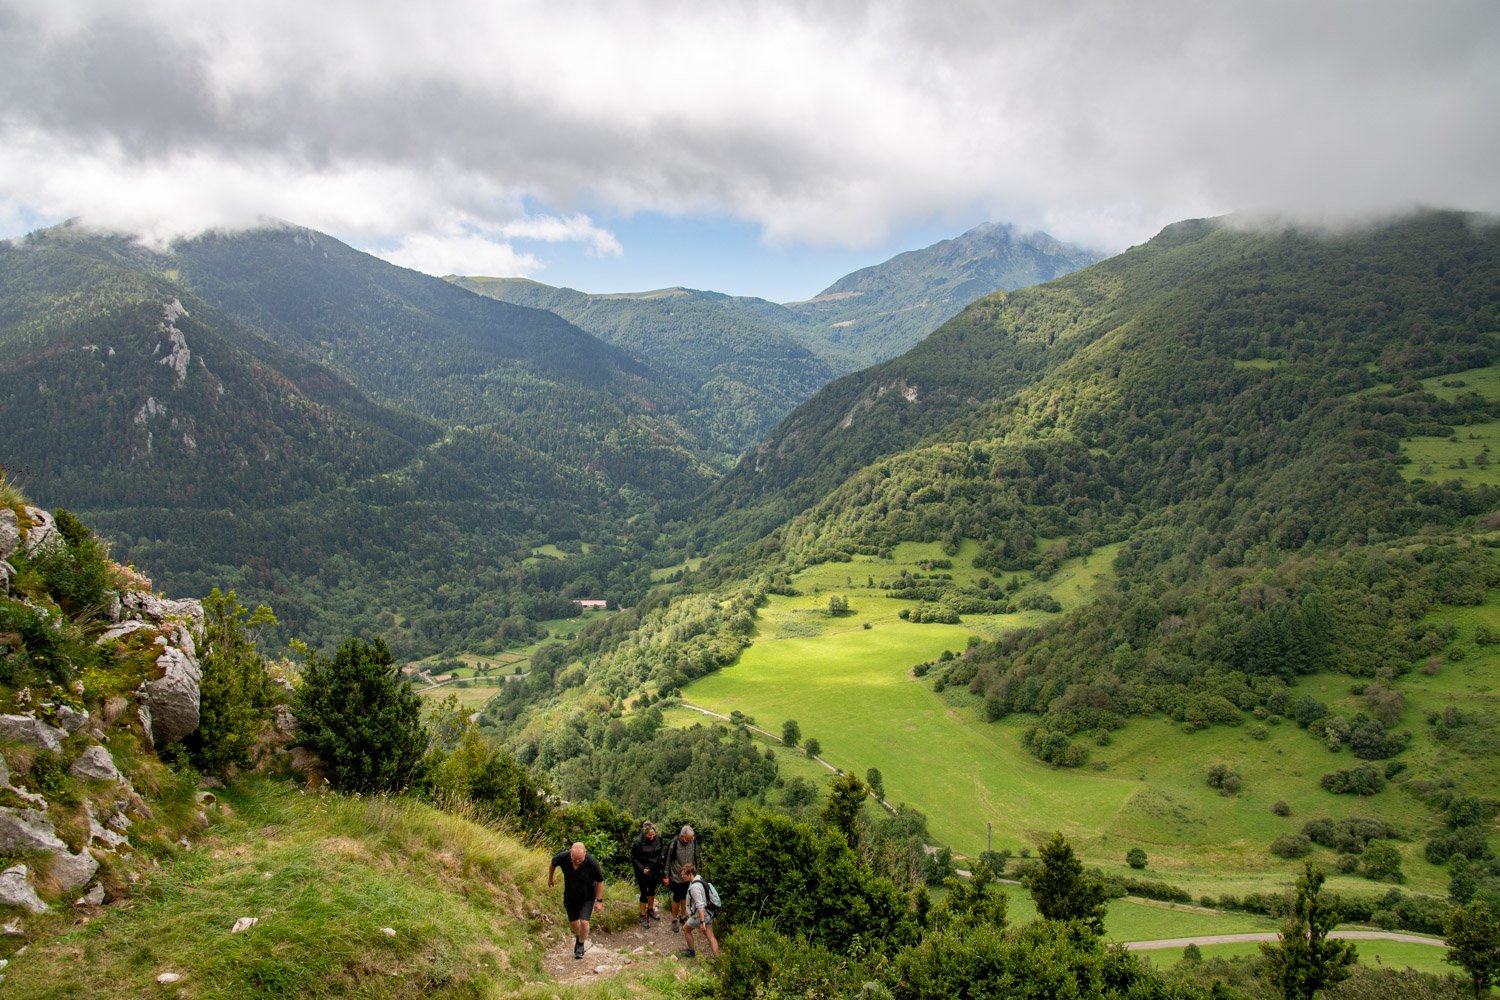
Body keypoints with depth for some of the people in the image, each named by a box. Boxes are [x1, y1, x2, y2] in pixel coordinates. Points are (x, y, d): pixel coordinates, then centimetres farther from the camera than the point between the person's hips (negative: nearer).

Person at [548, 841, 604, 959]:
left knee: (584, 922, -10)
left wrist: (599, 900, -14)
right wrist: (550, 878, 14)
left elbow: (600, 881, -17)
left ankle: (581, 945, 17)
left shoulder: (591, 862, -32)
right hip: (570, 895, 3)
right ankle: (578, 939, 46)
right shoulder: (563, 857, -27)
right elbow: (553, 863, -1)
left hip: (587, 897, -3)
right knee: (573, 920, 15)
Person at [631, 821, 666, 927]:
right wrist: (642, 868, -20)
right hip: (643, 872, -5)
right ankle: (643, 916, 16)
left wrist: (661, 867, 1)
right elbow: (633, 858, -12)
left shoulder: (658, 839, -10)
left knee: (652, 890, 21)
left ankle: (650, 910, 42)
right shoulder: (639, 842, -21)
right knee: (644, 893, 2)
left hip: (655, 870, 5)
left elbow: (662, 851, 7)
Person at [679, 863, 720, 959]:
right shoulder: (698, 879, 4)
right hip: (708, 913, 8)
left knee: (686, 929, 16)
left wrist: (702, 922, -28)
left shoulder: (694, 887, -26)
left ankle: (691, 951, 30)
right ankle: (716, 958, 8)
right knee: (710, 936, 10)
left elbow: (700, 905, -29)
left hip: (700, 915, -8)